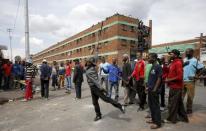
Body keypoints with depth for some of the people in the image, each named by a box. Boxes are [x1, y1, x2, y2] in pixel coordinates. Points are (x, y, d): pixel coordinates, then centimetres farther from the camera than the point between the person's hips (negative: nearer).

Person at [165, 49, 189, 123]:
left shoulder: (178, 63, -17)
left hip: (176, 87, -9)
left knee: (172, 103, 2)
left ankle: (171, 119, 16)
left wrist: (169, 80, -17)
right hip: (174, 86, 9)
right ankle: (183, 117, 32)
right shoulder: (172, 63, 12)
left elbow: (179, 76, -23)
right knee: (179, 103, 18)